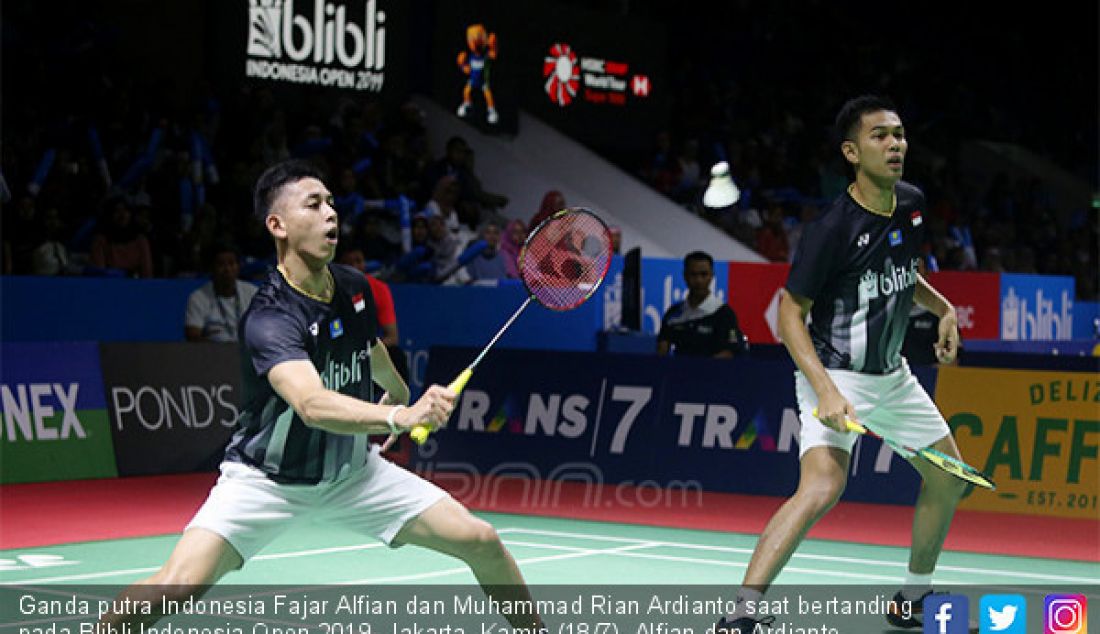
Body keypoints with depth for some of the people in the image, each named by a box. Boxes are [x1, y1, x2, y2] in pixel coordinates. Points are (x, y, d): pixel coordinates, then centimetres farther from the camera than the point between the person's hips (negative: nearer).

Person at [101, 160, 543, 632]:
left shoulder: (355, 289, -5)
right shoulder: (268, 319, -28)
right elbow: (312, 405, -46)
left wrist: (398, 392, 40)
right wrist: (400, 417, -61)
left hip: (352, 472, 6)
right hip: (266, 480, -6)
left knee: (482, 543, -5)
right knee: (174, 588, -25)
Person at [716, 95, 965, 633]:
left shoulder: (912, 204, 1)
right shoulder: (833, 229, -22)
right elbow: (791, 311, -18)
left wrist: (943, 309, 8)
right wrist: (825, 390, -28)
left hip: (892, 376, 8)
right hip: (836, 376, -8)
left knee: (948, 480, 16)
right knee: (823, 487, -29)